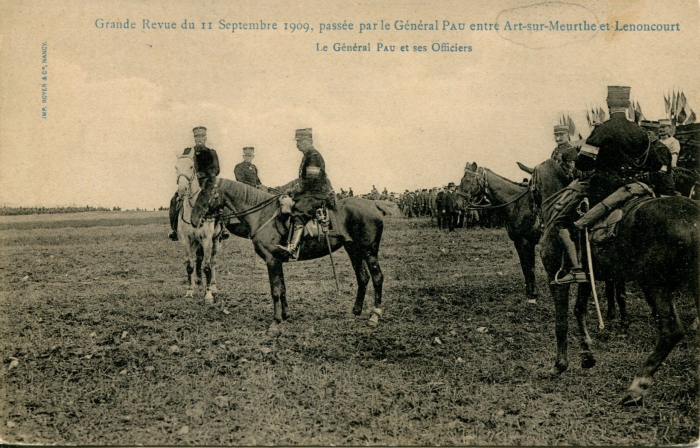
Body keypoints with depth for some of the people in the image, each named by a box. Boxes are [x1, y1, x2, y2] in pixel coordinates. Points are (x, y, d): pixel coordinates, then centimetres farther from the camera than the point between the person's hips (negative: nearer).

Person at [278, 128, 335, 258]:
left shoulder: (314, 156, -12)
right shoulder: (307, 156, 20)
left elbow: (310, 181, -19)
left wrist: (296, 189, -12)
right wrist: (294, 189, 14)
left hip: (317, 194, -11)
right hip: (309, 194, 11)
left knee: (299, 213, -28)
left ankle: (293, 248, -42)